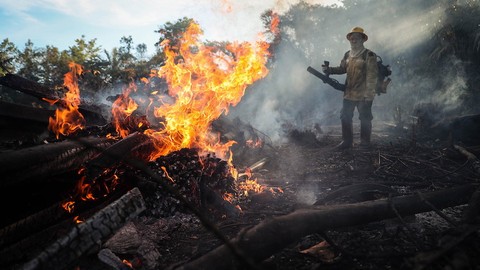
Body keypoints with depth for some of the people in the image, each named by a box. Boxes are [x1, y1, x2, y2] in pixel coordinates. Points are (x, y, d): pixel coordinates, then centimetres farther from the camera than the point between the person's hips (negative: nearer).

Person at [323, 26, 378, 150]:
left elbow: (371, 76, -14)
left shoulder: (369, 55, -10)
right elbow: (342, 68, 21)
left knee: (365, 119, 5)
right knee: (345, 117, 9)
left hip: (363, 95, -6)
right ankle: (347, 141, 22)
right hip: (349, 93, 6)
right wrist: (329, 69, 3)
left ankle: (365, 143, 19)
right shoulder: (347, 55, 10)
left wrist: (368, 94, -19)